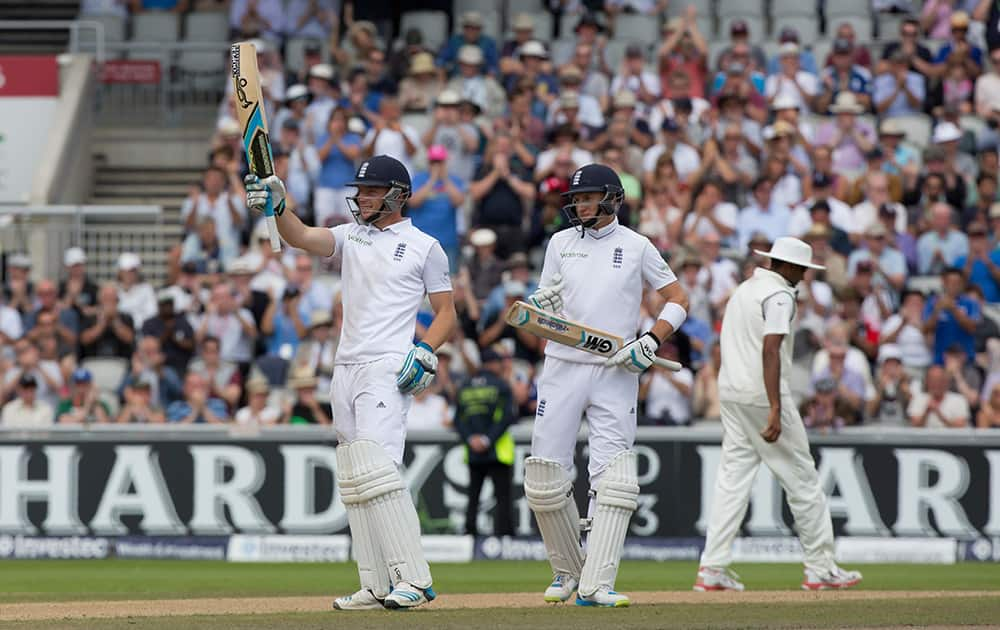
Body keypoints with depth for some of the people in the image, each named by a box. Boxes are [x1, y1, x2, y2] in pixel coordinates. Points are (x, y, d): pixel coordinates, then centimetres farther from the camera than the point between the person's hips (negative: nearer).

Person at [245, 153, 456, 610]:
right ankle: (377, 586, 7)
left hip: (388, 369, -7)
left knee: (377, 467, -21)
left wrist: (426, 350, -12)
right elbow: (303, 237, 0)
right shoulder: (352, 236, 15)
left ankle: (414, 579, -24)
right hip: (346, 368, 7)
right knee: (353, 481, 5)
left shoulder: (424, 247, 2)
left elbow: (446, 311, 4)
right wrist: (278, 206, -18)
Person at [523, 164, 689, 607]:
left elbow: (678, 301, 8)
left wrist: (652, 341, -8)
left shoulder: (636, 247, 4)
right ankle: (567, 571, 17)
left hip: (616, 373, -2)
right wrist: (535, 306, -10)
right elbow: (544, 306, 14)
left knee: (613, 478, -11)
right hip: (563, 367, 2)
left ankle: (596, 585, -13)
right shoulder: (561, 243, 10)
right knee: (544, 477, -2)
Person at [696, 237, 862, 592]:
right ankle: (820, 567, 4)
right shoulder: (779, 295, -11)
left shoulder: (744, 289, 18)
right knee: (801, 478, 0)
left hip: (730, 391, 9)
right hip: (762, 393, -9)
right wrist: (775, 410, -28)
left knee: (733, 477, 6)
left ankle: (713, 569, -2)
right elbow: (770, 351, -22)